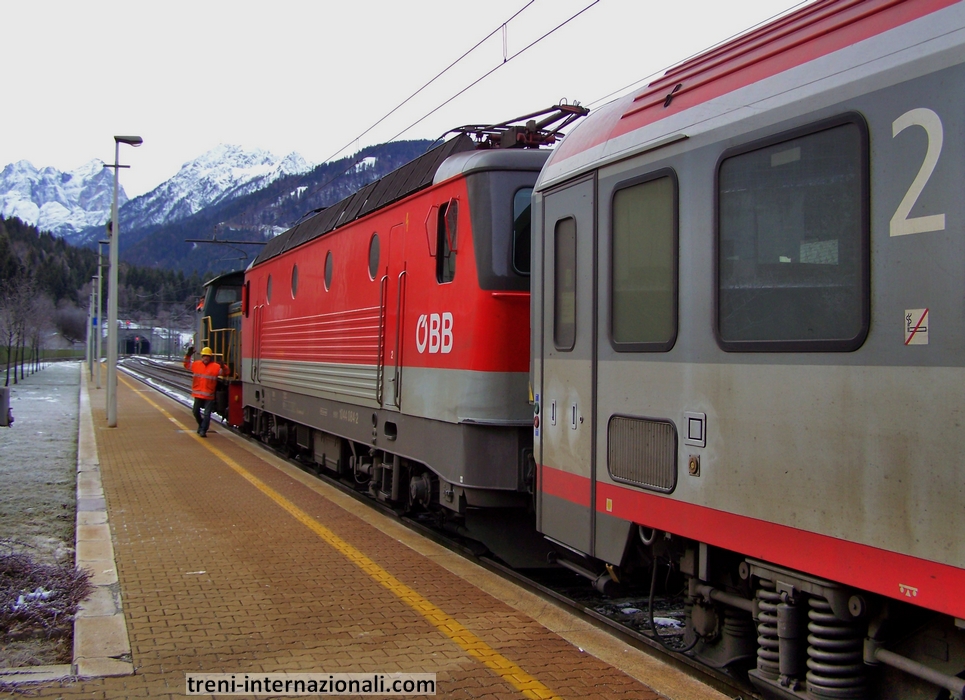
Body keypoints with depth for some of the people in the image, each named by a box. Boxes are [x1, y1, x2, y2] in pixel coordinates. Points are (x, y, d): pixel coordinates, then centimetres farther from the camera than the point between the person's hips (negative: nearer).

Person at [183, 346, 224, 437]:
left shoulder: (215, 366, -8)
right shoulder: (196, 364, 4)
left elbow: (224, 372, -14)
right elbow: (187, 365, 15)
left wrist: (222, 367, -35)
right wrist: (188, 356, 1)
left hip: (209, 395, -4)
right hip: (198, 394, 4)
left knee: (207, 414, -3)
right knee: (195, 411, 16)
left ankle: (203, 430, 5)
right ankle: (201, 425, 39)